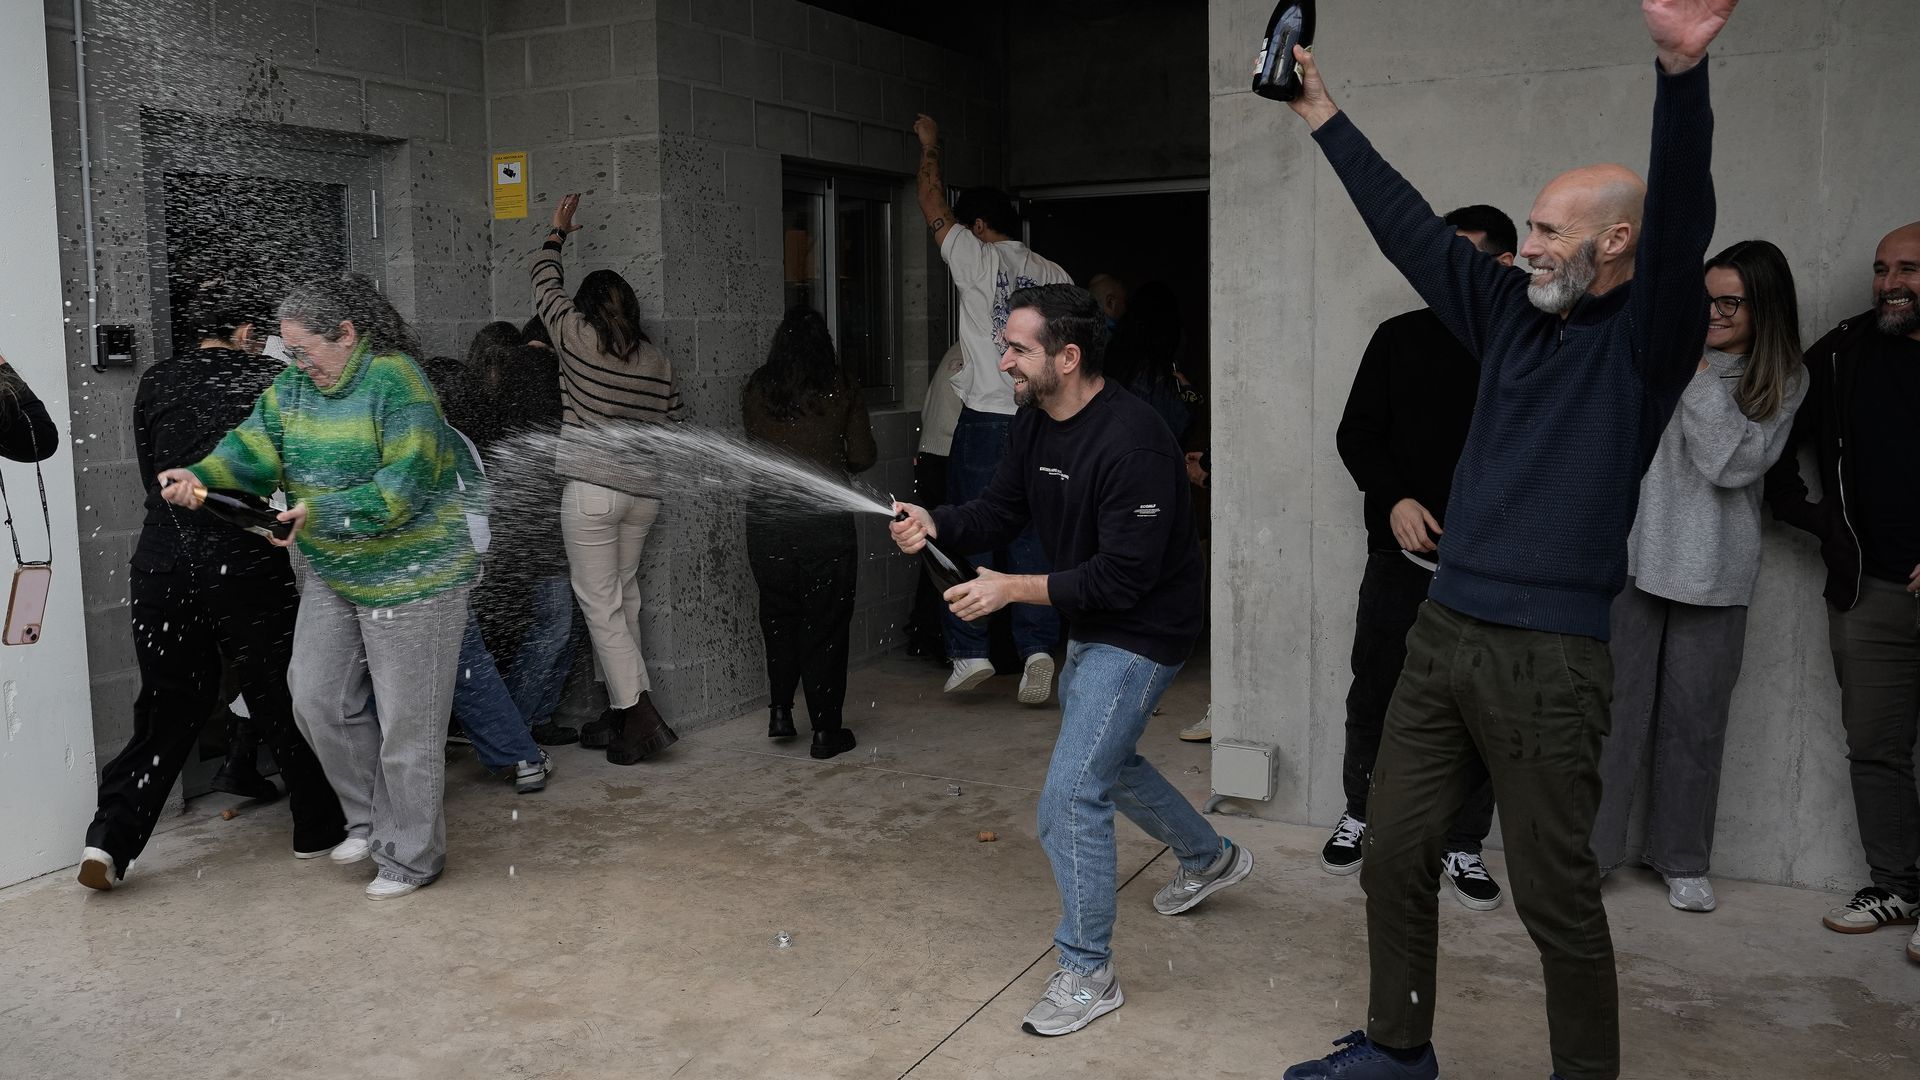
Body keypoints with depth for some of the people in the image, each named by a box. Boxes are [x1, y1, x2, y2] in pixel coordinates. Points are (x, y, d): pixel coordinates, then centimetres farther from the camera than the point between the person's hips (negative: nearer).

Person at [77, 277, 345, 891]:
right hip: (243, 560, -4)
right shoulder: (267, 380, 0)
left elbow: (150, 472, 15)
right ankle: (318, 829, 20)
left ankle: (110, 839, 8)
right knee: (281, 700, 9)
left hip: (160, 560, 4)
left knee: (169, 704, 15)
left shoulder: (155, 383, 10)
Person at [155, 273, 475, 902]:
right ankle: (371, 816, 31)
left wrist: (322, 514, -31)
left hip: (410, 577, -8)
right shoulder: (292, 387, 6)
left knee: (405, 724, 1)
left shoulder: (396, 383, -18)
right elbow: (252, 448, -5)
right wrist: (197, 477, -23)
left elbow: (404, 487, -25)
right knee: (317, 699, 11)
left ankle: (411, 857, 17)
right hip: (330, 574, 8)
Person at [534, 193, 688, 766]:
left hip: (590, 491, -5)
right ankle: (622, 712, 18)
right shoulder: (656, 359, 5)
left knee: (601, 605, -1)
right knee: (624, 598, 14)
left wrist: (556, 232, 25)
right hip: (643, 491, 5)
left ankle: (639, 715, -7)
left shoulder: (576, 339, -6)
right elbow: (677, 424, 8)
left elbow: (545, 284, 10)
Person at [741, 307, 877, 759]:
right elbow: (863, 457, 0)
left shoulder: (755, 389, 4)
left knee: (778, 615, 20)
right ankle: (825, 730, 9)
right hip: (825, 520, -2)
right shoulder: (842, 390, -1)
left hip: (767, 516, 2)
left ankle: (780, 710, 16)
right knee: (825, 622, 5)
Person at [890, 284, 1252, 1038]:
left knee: (1071, 795, -12)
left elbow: (1124, 576, -29)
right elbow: (999, 510, 2)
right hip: (1089, 628, 10)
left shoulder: (1130, 443, -30)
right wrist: (934, 524, -18)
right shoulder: (1035, 421, -2)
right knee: (1104, 760, 27)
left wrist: (1012, 590, -29)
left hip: (1142, 633, -10)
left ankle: (1088, 975, 4)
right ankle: (1210, 857, 52)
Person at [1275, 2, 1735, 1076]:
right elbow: (1410, 225, 17)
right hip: (1442, 635, 7)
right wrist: (1323, 113, 20)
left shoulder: (1647, 336, -5)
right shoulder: (1515, 314, 13)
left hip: (1548, 660, -7)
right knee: (1394, 854, 13)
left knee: (1556, 894, 2)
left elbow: (1682, 222, -23)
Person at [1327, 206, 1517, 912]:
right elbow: (1356, 434, 6)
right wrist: (1394, 498, -10)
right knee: (1374, 691, 9)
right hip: (1402, 555, 1)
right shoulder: (1401, 337, 5)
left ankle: (1462, 844, 20)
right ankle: (1361, 814, 30)